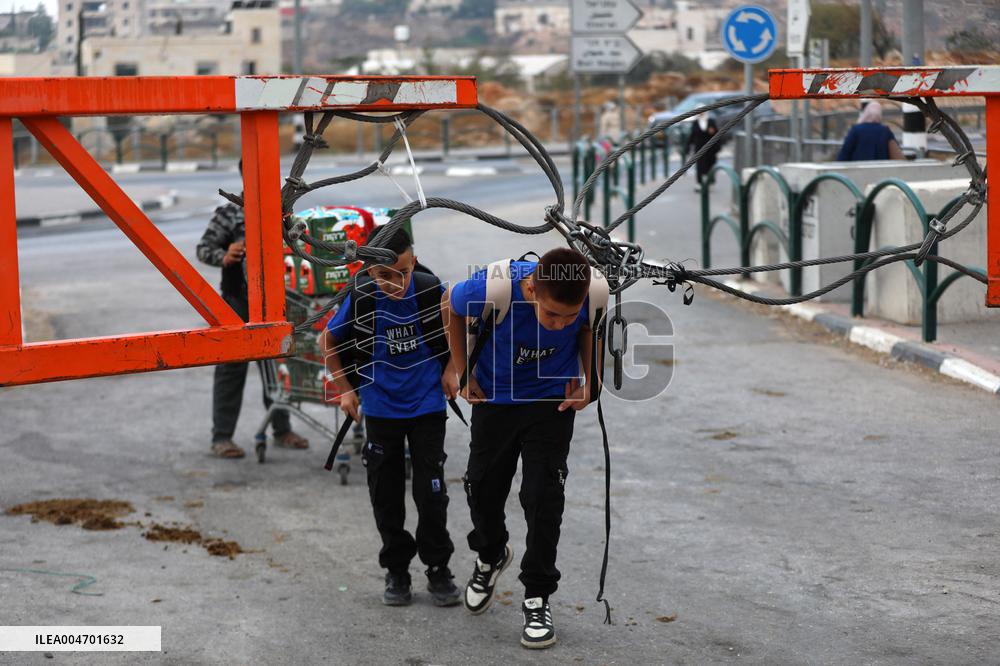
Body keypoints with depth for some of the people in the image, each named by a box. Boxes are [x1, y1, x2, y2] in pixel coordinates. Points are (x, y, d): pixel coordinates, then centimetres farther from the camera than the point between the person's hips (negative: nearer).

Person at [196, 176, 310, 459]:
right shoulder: (228, 213, -6)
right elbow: (204, 248, -7)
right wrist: (224, 257, -25)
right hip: (237, 302, -5)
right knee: (232, 367, -1)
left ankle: (282, 429, 25)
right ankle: (221, 437, 5)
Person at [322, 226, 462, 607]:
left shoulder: (431, 290, -15)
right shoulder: (361, 299, -16)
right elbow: (330, 342, 2)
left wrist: (450, 371, 6)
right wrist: (344, 388, 4)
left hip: (427, 404, -1)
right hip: (380, 408, 1)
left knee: (431, 491, -1)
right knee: (386, 494, 7)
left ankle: (438, 569, 15)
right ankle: (396, 571, 22)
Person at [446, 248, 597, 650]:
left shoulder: (592, 297, -29)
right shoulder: (491, 289, -34)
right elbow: (452, 306, -9)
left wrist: (587, 380, -8)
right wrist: (463, 372, -5)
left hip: (552, 402, 0)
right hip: (495, 398, 1)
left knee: (543, 497, -7)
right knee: (483, 490, 13)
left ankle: (537, 599, 8)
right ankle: (490, 556, 45)